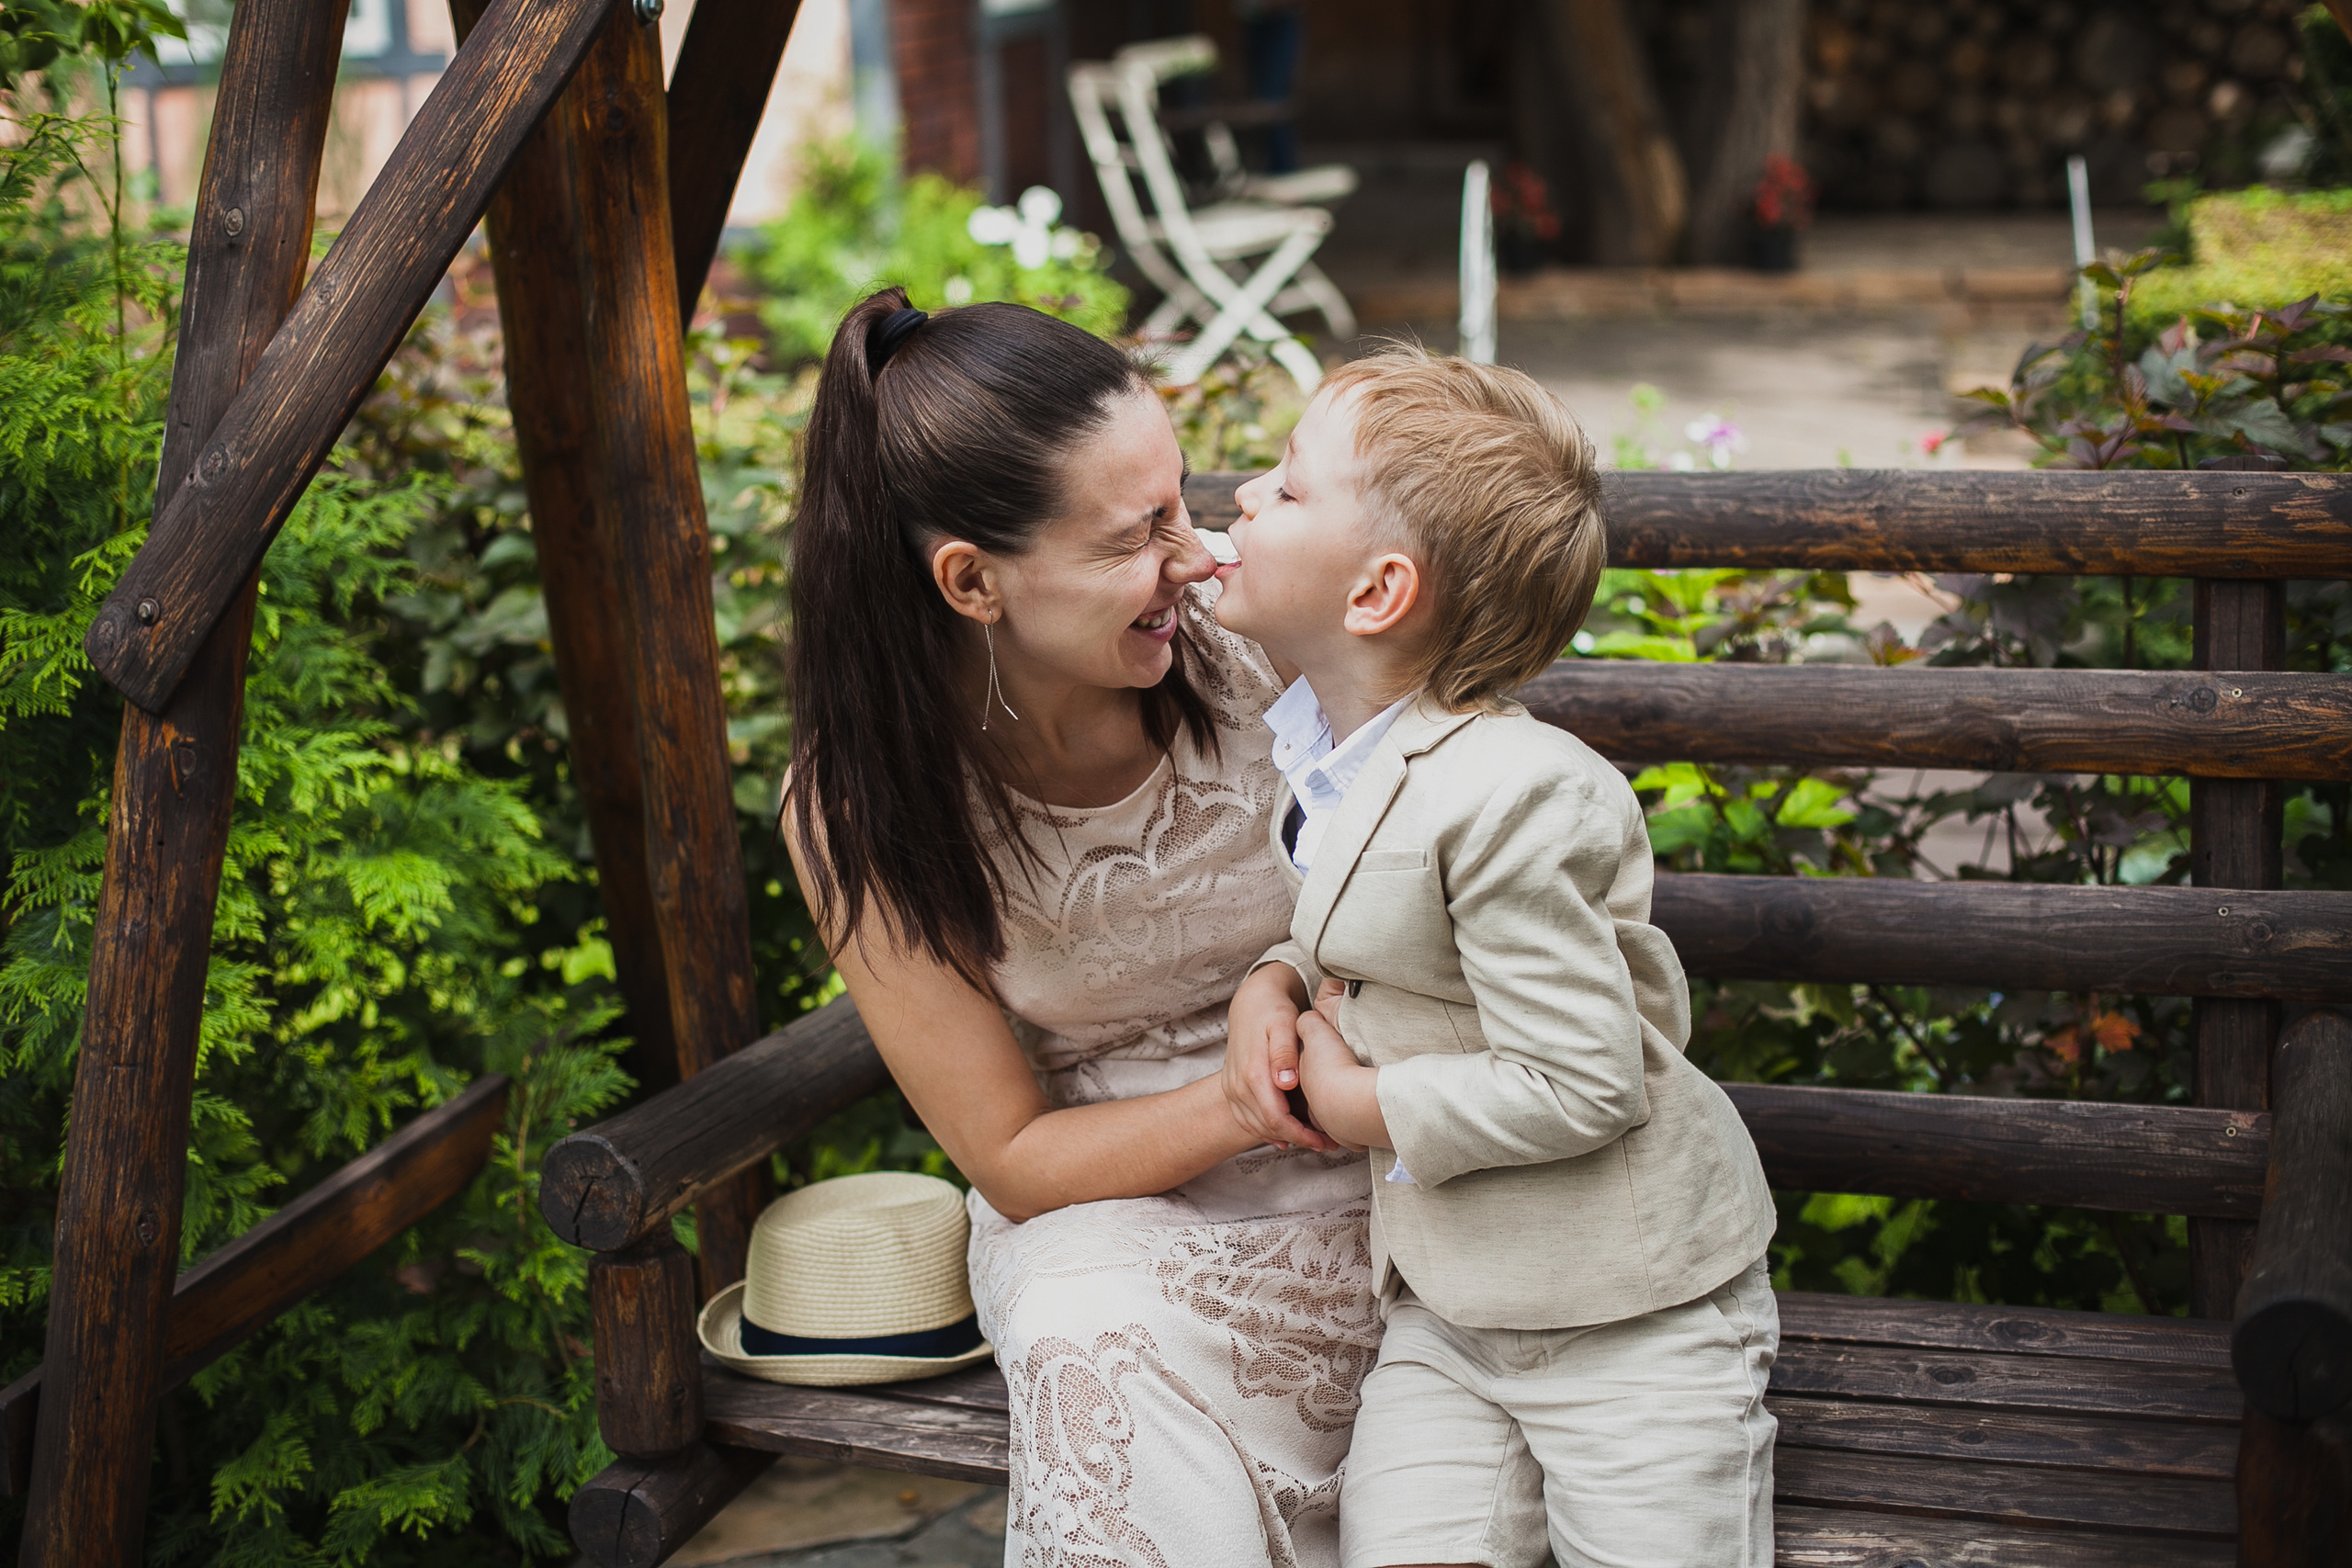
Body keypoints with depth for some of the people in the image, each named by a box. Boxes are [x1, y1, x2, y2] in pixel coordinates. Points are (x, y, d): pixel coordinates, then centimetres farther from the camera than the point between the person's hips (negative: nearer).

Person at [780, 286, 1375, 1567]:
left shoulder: (1247, 643, -17)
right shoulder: (858, 811, -15)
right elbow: (1012, 1159, -9)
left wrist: (1290, 979, -22)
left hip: (1353, 1181, 0)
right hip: (1105, 1205, 0)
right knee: (1099, 1346, -33)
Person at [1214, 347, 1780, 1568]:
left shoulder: (1505, 796, -25)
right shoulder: (1324, 746, 3)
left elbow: (1584, 1085, -24)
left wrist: (1362, 1106, -14)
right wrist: (1278, 982, -2)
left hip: (1630, 1316, -7)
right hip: (1444, 1298, 7)